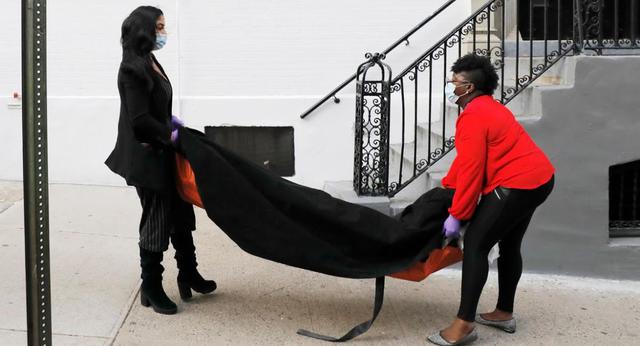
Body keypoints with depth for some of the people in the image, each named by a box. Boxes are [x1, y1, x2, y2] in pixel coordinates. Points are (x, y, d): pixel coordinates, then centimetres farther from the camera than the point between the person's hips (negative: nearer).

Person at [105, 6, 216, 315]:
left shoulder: (150, 63, 10)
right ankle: (151, 288, 16)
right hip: (146, 157, -9)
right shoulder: (133, 68, -19)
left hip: (162, 153, 9)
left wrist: (171, 120, 4)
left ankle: (188, 275, 30)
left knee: (180, 212, 16)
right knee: (156, 220, 1)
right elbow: (140, 119, -22)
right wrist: (170, 134, -11)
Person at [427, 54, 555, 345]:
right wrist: (445, 187, 28)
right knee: (509, 245, 20)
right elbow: (466, 158, 24)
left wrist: (456, 214, -14)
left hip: (515, 184, -11)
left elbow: (471, 170, -19)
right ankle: (504, 313, 32)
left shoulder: (473, 116, -15)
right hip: (538, 178, 11)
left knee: (475, 244, -9)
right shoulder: (487, 107, 17)